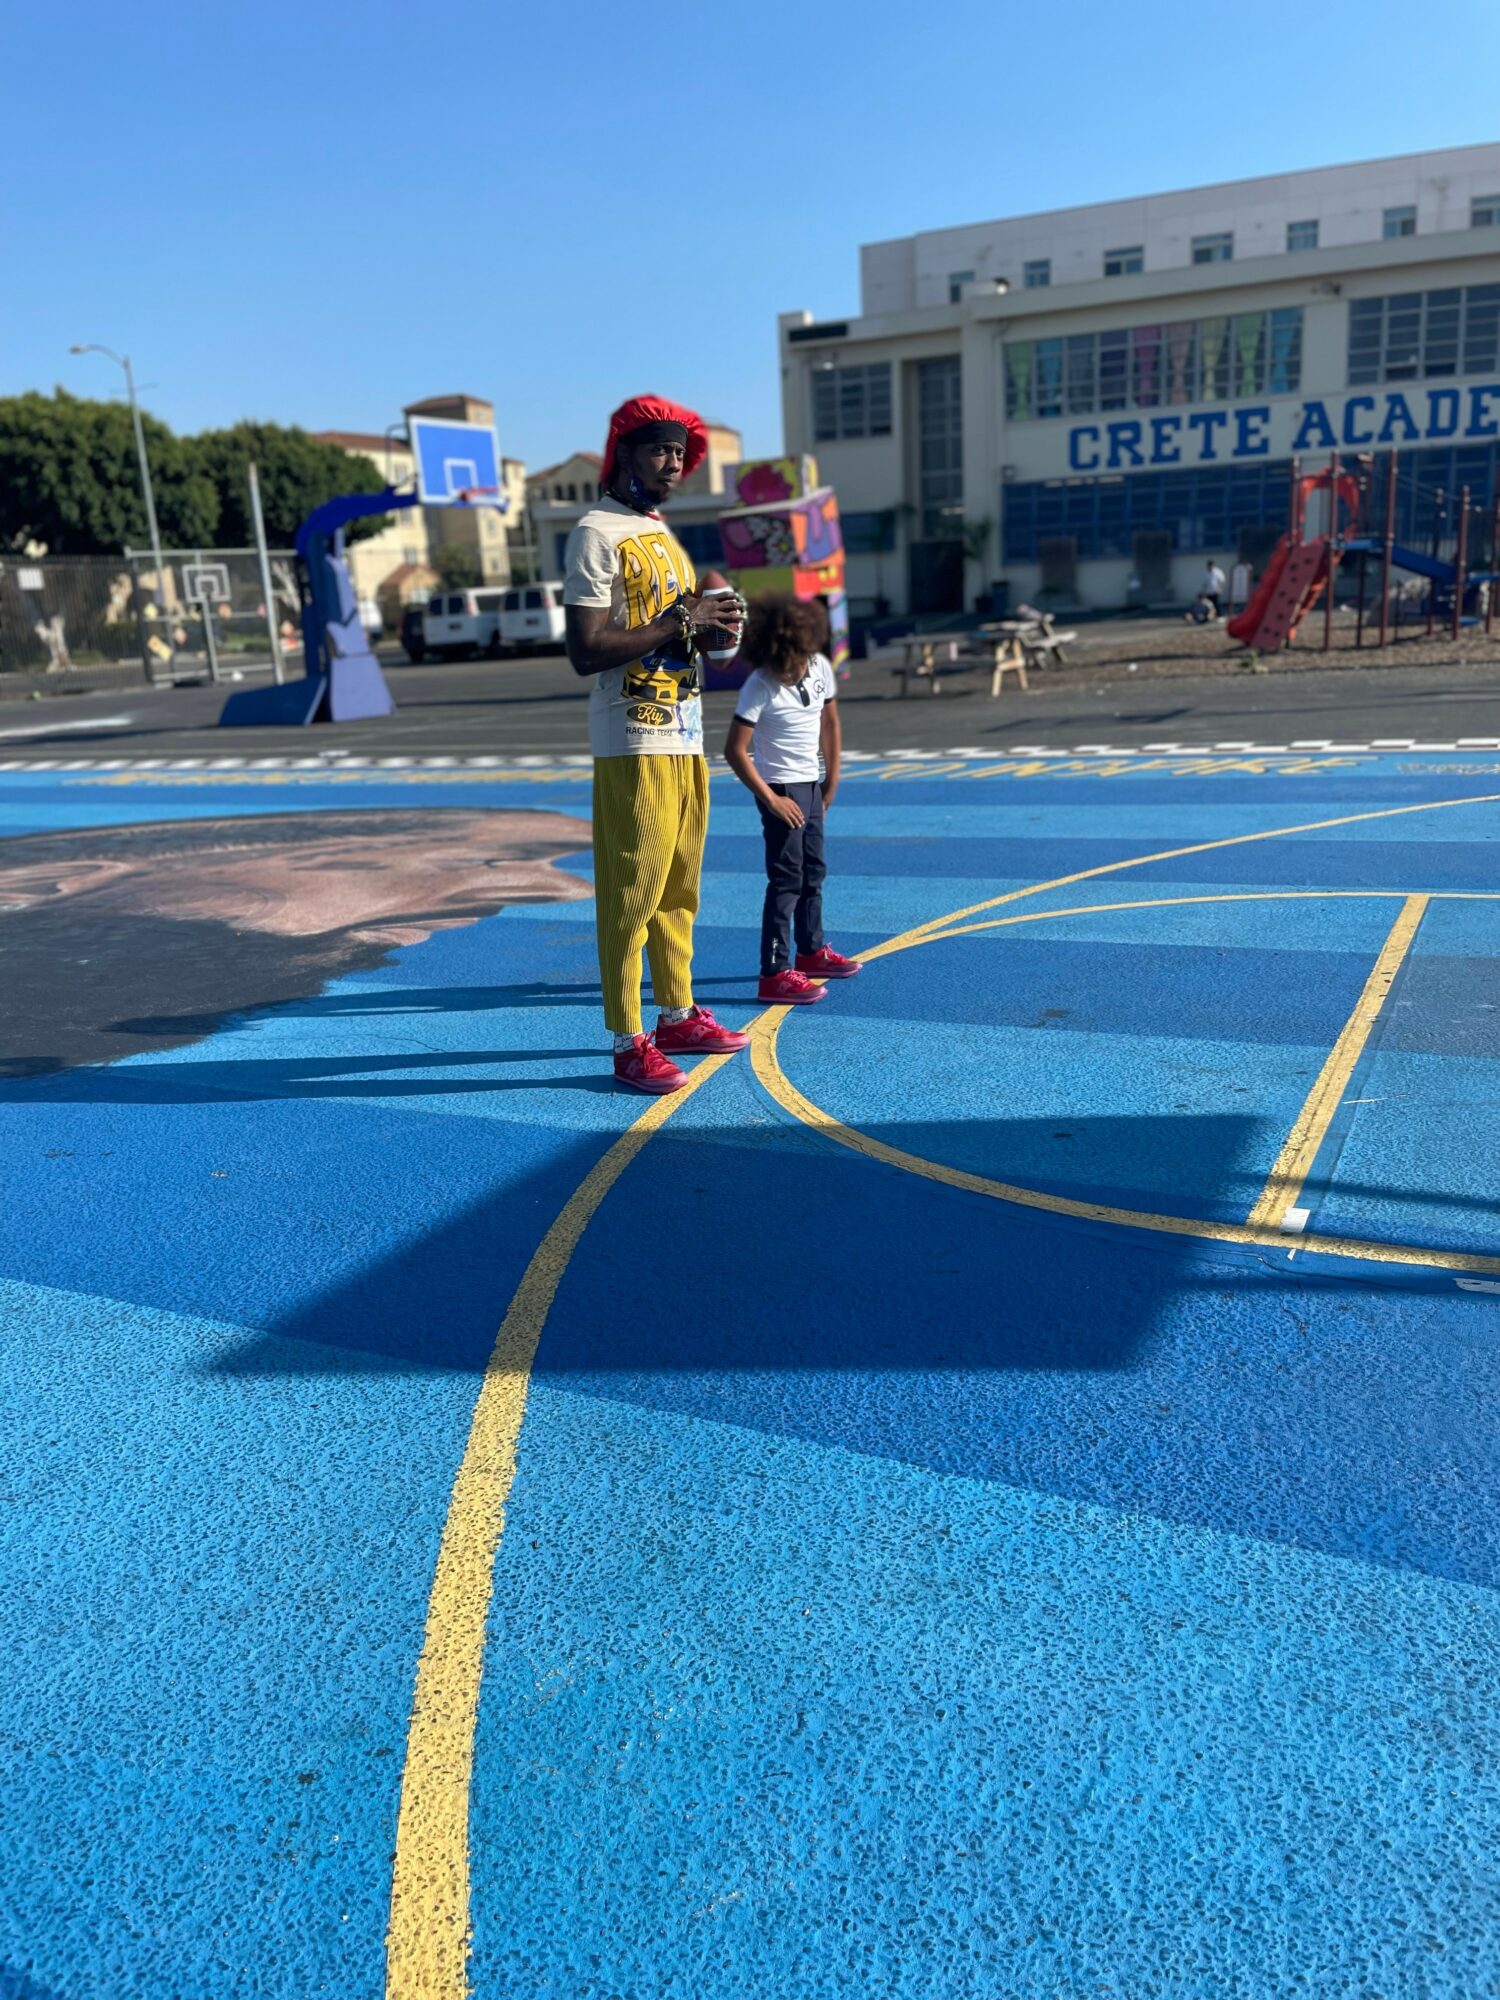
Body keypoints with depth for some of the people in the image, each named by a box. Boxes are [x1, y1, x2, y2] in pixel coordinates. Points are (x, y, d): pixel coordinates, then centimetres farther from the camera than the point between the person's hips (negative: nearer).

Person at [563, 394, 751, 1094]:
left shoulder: (664, 535, 19)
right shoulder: (596, 534, -9)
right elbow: (586, 652, -18)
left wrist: (713, 627, 6)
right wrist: (680, 622, -16)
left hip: (685, 736, 9)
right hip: (633, 741, -9)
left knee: (680, 886, 13)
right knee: (630, 893, -6)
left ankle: (678, 1015, 24)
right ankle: (628, 1042, 0)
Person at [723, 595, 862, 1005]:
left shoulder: (820, 667, -2)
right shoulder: (759, 688, -19)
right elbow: (735, 751, -19)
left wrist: (832, 779, 12)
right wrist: (770, 799, -18)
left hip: (811, 784, 7)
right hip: (780, 788, -7)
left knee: (813, 871, 17)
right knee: (787, 878, -11)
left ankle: (812, 952, 34)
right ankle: (774, 975, -10)